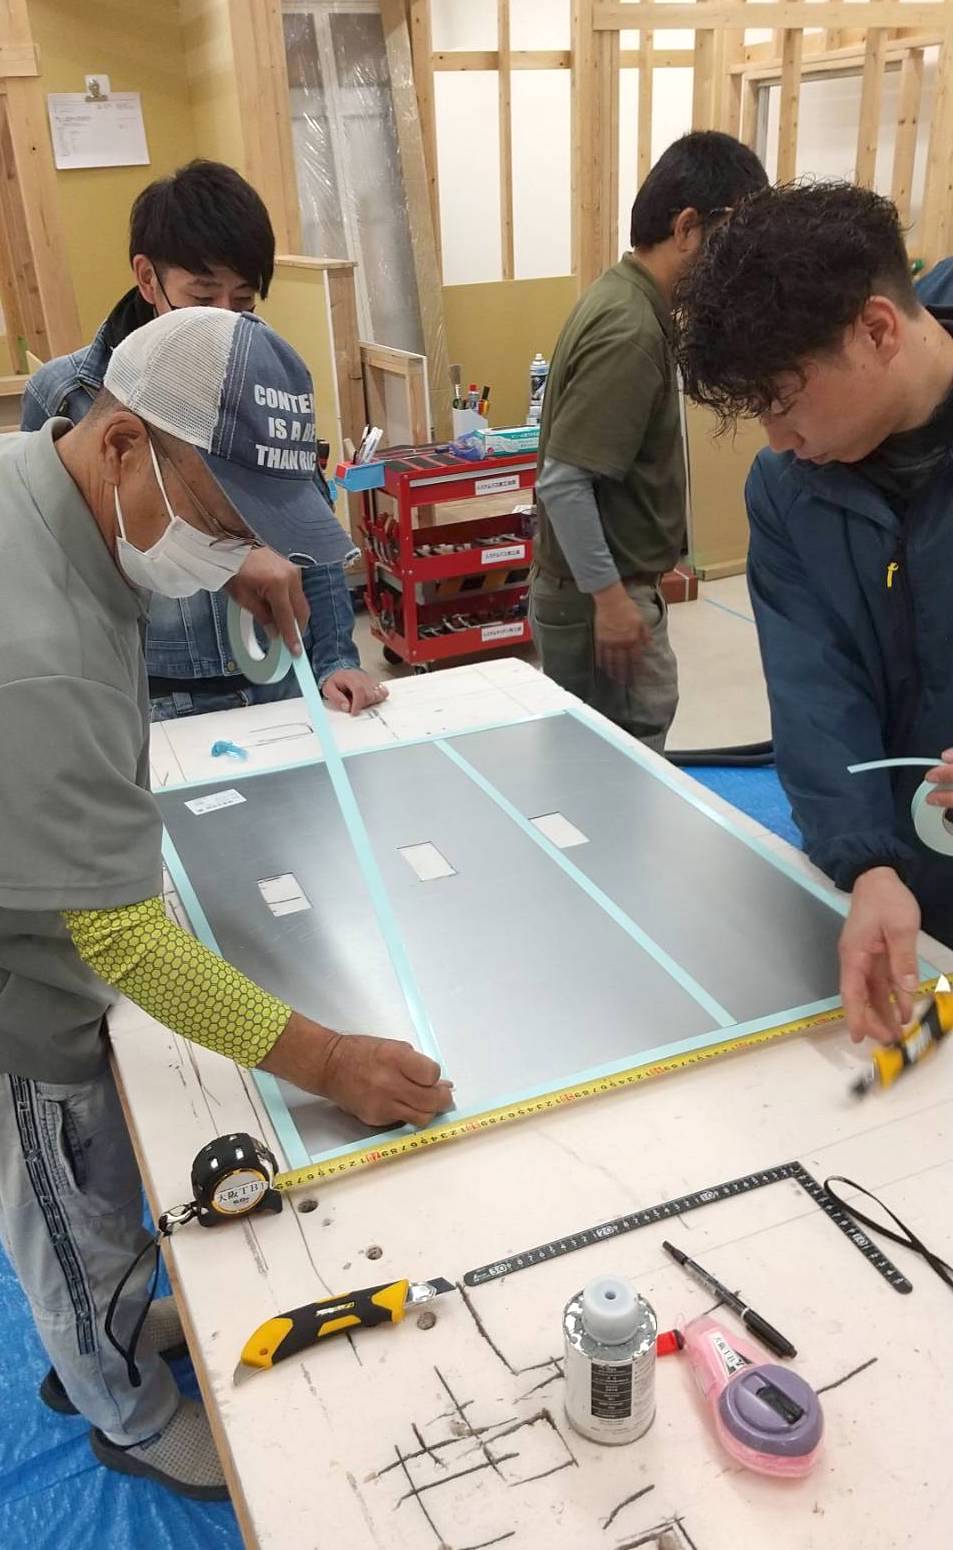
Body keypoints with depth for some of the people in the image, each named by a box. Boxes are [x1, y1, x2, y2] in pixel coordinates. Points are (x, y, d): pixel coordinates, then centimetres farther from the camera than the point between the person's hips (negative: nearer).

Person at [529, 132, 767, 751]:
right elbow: (563, 482, -27)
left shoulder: (627, 298, 8)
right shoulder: (630, 330, -23)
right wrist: (609, 597, -22)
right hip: (595, 594, -10)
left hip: (614, 578, 10)